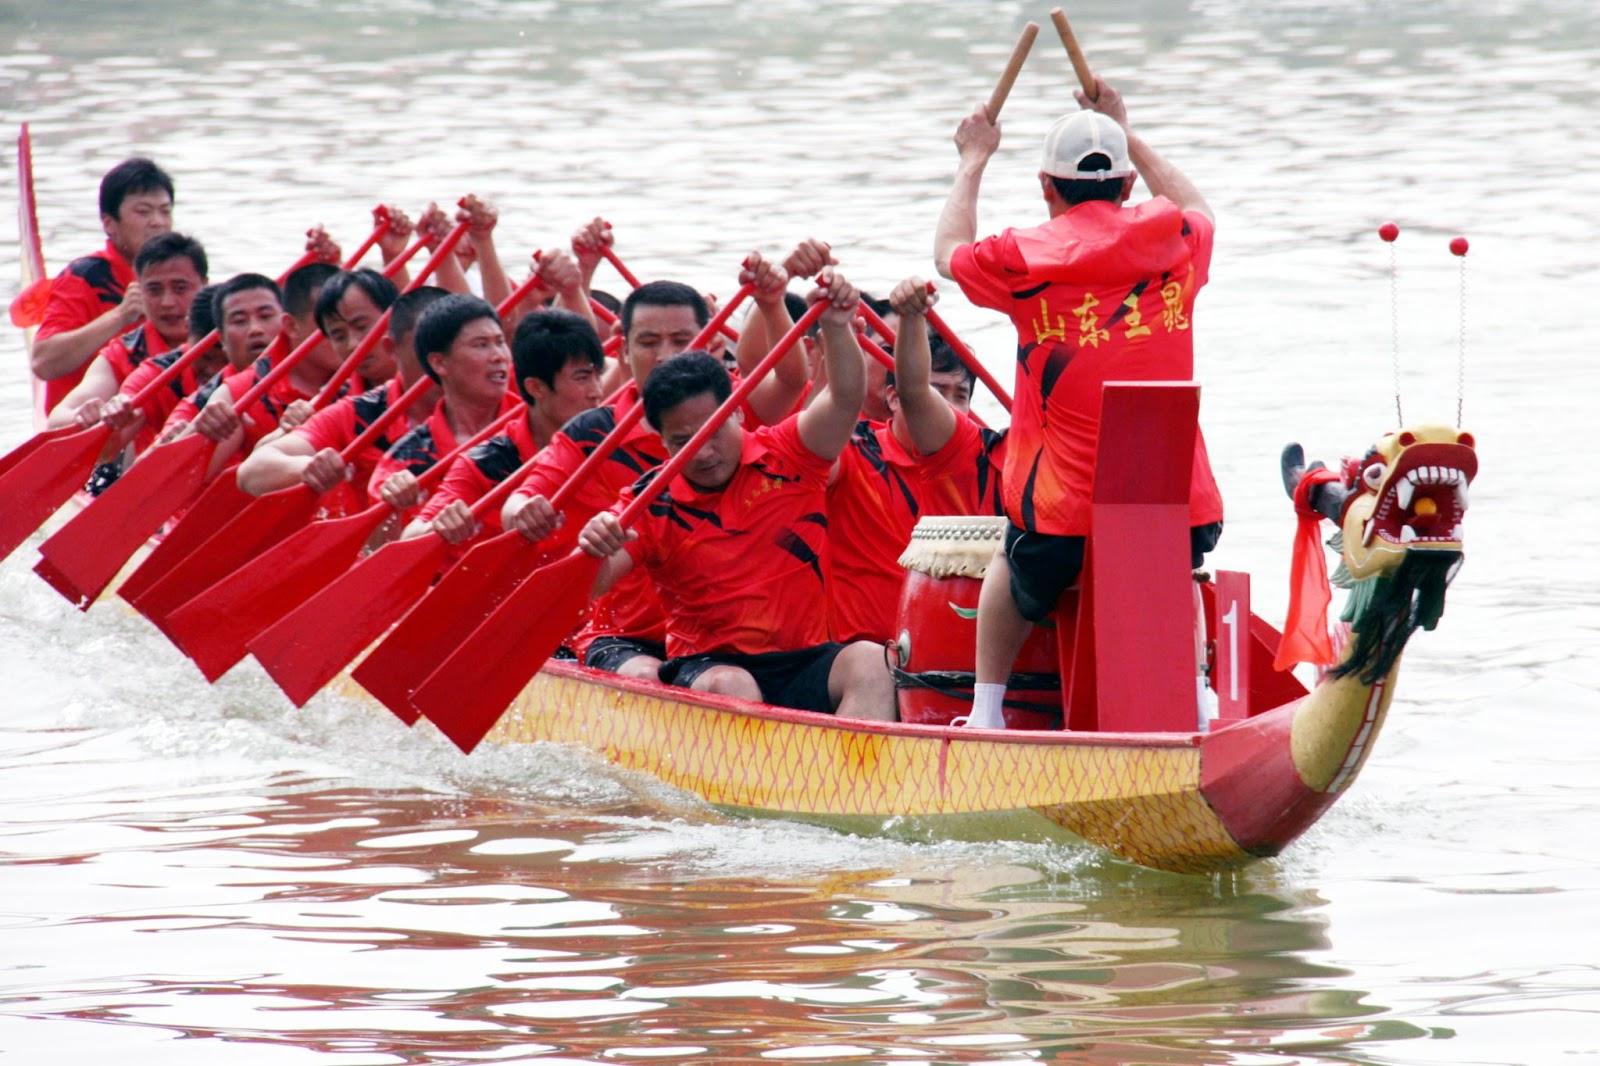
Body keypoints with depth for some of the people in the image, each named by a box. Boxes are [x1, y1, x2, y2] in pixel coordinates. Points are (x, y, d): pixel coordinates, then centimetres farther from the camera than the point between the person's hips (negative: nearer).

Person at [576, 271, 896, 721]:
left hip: (804, 663, 1)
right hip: (705, 664, -1)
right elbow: (589, 587, -5)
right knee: (730, 688, -36)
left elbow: (844, 400, -7)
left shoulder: (788, 457, 6)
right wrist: (592, 549, -29)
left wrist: (837, 329, -26)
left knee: (868, 662, -29)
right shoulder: (652, 503, 3)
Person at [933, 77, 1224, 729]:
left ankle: (986, 712, 23)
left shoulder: (1021, 259, -3)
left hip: (1065, 512, -2)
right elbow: (1196, 207, 33)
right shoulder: (1173, 240, 5)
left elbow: (948, 253, 22)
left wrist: (973, 161, 35)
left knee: (1012, 574, 30)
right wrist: (1127, 136, 43)